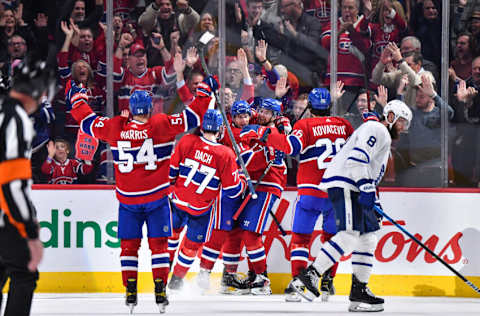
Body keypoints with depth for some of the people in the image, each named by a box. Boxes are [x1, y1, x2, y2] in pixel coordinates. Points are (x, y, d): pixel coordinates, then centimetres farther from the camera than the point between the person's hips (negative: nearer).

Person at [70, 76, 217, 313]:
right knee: (158, 243, 4)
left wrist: (78, 98, 25)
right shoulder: (162, 125, -10)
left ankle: (130, 291, 5)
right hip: (157, 197, -1)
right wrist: (205, 89, 5)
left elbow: (88, 122, 9)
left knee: (129, 245, 9)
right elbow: (192, 116, -7)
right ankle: (160, 290, -1)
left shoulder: (116, 128, -4)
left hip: (127, 200, 1)